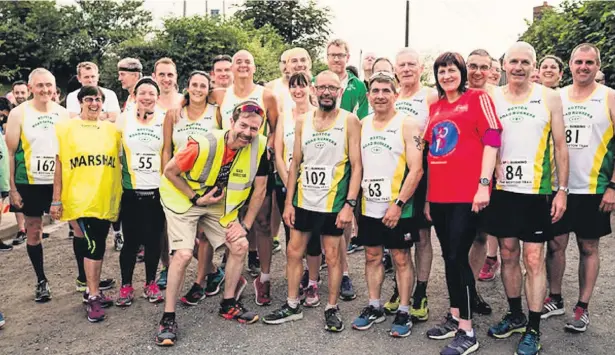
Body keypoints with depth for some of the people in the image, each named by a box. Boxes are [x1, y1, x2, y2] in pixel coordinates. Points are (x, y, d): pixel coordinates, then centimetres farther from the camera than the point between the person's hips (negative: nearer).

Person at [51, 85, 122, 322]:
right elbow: (59, 165, -1)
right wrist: (56, 199, -5)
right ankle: (93, 297, 5)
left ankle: (93, 291, 27)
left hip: (106, 198, 4)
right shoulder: (66, 128, 1)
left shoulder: (112, 129, 8)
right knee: (91, 246, -7)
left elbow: (119, 162, 13)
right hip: (79, 198, -3)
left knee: (97, 246, 12)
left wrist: (121, 195, 8)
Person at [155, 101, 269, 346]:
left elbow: (260, 188, -7)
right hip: (183, 199, -4)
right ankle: (168, 318, 1)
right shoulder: (205, 145, -31)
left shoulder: (259, 146, -20)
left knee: (240, 247, -1)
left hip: (220, 204, 5)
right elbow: (170, 171, -16)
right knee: (184, 254, -16)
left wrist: (245, 224, -7)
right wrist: (195, 198, -20)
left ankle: (228, 305, 20)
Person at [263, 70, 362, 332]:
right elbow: (296, 163, 8)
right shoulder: (302, 121, 6)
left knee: (332, 256, 5)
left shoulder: (349, 121, -6)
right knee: (293, 252, 10)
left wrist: (350, 204, -17)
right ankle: (292, 306, 26)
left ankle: (332, 308, 22)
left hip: (333, 202, -4)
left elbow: (356, 165, -9)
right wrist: (288, 202, 4)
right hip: (303, 200, 5)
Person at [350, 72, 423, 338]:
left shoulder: (407, 125, -9)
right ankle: (374, 307, 28)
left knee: (401, 258, 6)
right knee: (372, 256, 13)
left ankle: (404, 312, 18)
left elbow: (416, 169, -15)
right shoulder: (362, 125, 7)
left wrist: (398, 204, -19)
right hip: (368, 207, 5)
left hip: (398, 208, -5)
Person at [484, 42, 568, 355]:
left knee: (533, 259, 1)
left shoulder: (549, 98, 0)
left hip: (536, 191, -2)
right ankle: (515, 316, 29)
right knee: (508, 255, 11)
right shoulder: (491, 98, 4)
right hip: (502, 191, 2)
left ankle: (533, 329, 13)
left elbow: (560, 146, 1)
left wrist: (562, 189, -4)